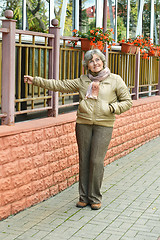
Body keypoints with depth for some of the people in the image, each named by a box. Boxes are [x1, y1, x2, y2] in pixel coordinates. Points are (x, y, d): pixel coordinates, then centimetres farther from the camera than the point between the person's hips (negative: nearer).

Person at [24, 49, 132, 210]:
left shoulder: (115, 80, 3)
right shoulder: (82, 81, 9)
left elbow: (127, 102, 5)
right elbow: (60, 85, 10)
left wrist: (111, 108, -12)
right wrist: (36, 81, 7)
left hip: (103, 125, -2)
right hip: (83, 124, 3)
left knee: (96, 161, -5)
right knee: (84, 161, 5)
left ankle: (95, 198, 10)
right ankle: (84, 197, 16)